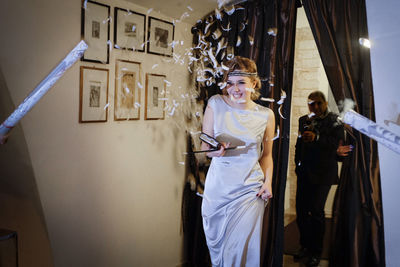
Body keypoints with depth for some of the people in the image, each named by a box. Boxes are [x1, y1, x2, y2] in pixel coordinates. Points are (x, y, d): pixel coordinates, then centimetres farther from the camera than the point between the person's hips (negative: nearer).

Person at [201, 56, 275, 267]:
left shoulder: (266, 115, 1)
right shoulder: (215, 104, -2)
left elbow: (266, 154, 11)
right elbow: (205, 145, 2)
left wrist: (267, 182, -2)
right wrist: (213, 151, -19)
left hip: (250, 189, -1)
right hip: (218, 188, 1)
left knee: (239, 249, -6)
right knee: (217, 247, 13)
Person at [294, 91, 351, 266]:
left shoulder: (334, 120, 0)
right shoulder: (304, 120, 15)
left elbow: (338, 143, -13)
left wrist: (316, 138, -23)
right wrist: (298, 163, 14)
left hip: (323, 173, -5)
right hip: (304, 172, 5)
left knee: (316, 210, -6)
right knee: (301, 209, 4)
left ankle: (316, 252, 8)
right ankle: (305, 246, 20)